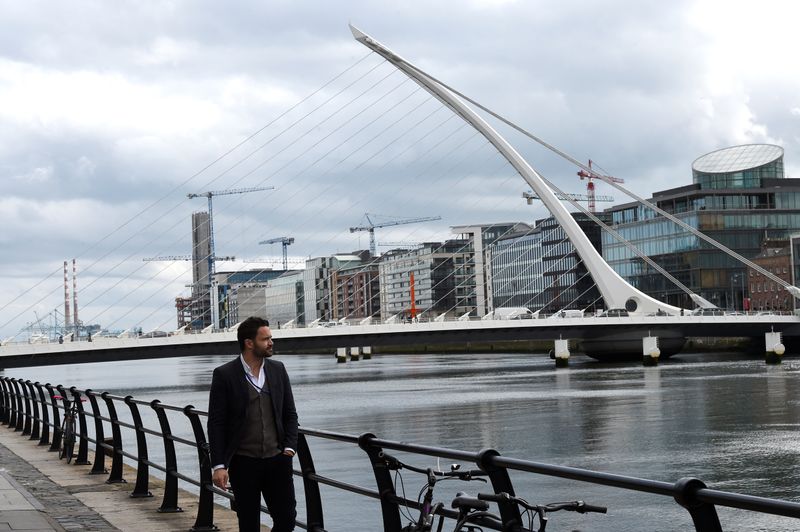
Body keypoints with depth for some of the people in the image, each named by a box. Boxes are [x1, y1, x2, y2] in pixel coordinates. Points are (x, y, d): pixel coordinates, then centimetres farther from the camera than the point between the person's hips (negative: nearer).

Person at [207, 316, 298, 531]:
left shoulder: (278, 370, 6)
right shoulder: (224, 375, -7)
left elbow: (290, 414, 12)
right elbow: (216, 423, -7)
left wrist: (289, 447, -2)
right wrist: (219, 465, -12)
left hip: (277, 460, 3)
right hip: (243, 463, -3)